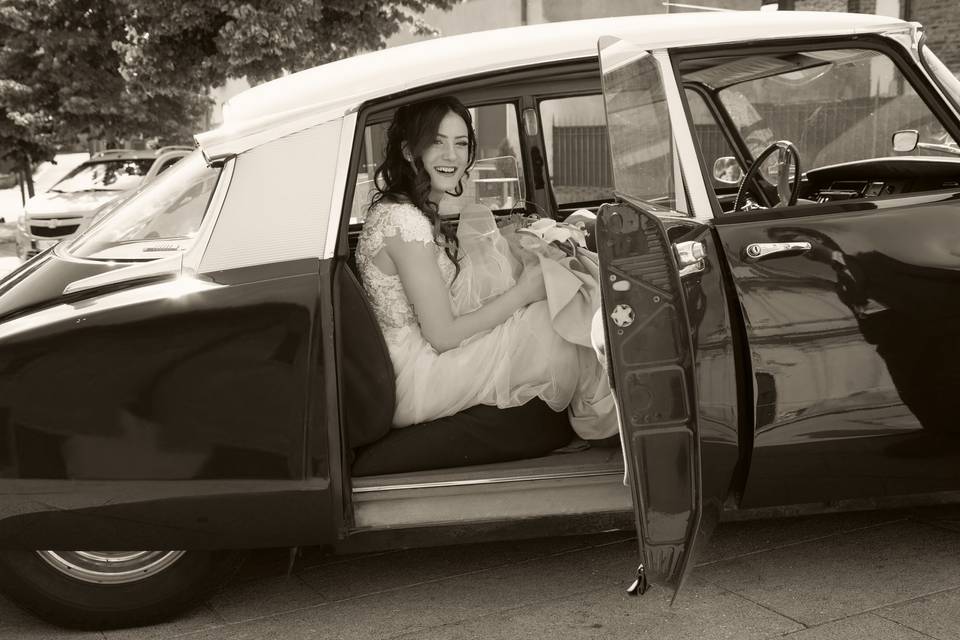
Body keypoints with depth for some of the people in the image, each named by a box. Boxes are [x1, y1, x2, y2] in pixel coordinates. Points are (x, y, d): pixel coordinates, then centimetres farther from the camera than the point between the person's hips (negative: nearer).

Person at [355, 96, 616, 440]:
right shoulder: (405, 221, -24)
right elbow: (442, 335, -22)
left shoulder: (414, 208, 7)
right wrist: (525, 290, -13)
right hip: (413, 385, -9)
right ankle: (601, 424, 15)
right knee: (556, 327, -8)